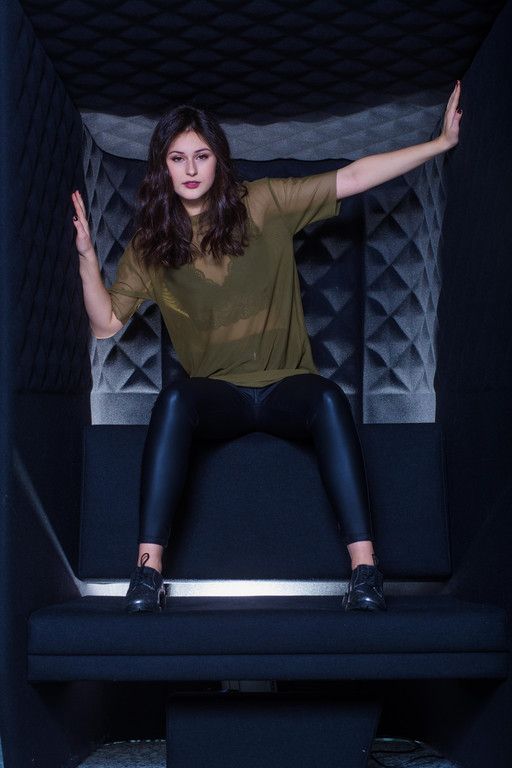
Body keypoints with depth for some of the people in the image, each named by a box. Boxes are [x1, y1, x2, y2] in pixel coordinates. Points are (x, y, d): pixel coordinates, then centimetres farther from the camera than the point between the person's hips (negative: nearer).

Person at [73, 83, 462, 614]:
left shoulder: (263, 205, 3)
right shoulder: (149, 246, 7)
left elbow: (352, 178, 0)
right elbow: (106, 324, 3)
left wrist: (442, 143, -4)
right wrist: (87, 259, -13)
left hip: (286, 386, 0)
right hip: (217, 392, 1)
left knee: (329, 397, -34)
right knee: (173, 400, -33)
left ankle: (366, 574, -38)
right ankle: (147, 572, -34)